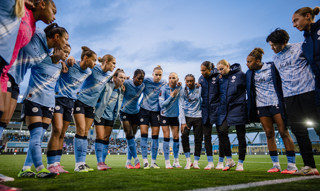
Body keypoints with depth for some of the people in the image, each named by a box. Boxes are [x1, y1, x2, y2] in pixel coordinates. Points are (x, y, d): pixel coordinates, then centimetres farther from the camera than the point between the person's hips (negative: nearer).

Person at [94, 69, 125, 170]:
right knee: (100, 137, -6)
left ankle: (103, 161, 14)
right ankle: (99, 162, -1)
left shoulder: (121, 91, 8)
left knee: (106, 138, 7)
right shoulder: (106, 86, -10)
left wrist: (115, 115, 15)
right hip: (101, 115, -5)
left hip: (111, 117, 5)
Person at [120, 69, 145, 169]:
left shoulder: (143, 86, -1)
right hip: (125, 112, -3)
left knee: (132, 136, 5)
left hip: (136, 112, 4)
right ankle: (136, 159, 0)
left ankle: (128, 161, 14)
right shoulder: (126, 83, -14)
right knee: (129, 135, -11)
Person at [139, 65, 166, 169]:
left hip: (156, 111, 1)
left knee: (155, 136, 1)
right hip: (144, 109, -1)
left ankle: (153, 162, 13)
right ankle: (145, 161, 4)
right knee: (144, 134, -6)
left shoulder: (164, 83, 4)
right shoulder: (146, 80, 1)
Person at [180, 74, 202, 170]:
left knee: (198, 139, 2)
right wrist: (183, 122, -8)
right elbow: (181, 107, -1)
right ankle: (188, 161, 0)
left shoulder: (199, 89, 0)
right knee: (184, 136, -14)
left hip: (198, 117, 0)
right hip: (186, 116, 0)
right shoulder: (183, 91, 1)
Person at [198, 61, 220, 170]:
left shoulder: (218, 76, -8)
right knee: (206, 136, 6)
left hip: (217, 110, -5)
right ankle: (210, 162, 18)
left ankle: (221, 162, 17)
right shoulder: (201, 79, 7)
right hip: (205, 110, 5)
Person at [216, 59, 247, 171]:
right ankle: (229, 160, 8)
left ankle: (240, 163, 17)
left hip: (238, 108, -4)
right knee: (222, 131, -9)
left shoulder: (240, 75, -3)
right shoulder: (221, 79, 11)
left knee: (240, 135, 4)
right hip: (224, 109, 4)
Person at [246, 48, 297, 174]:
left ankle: (292, 164, 5)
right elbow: (249, 91, 15)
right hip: (261, 105, 4)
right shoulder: (249, 74, 10)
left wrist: (283, 102, -4)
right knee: (269, 134, 4)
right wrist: (251, 109, 10)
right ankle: (275, 164, 11)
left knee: (284, 132, -4)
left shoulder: (272, 67, -2)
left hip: (275, 103, -4)